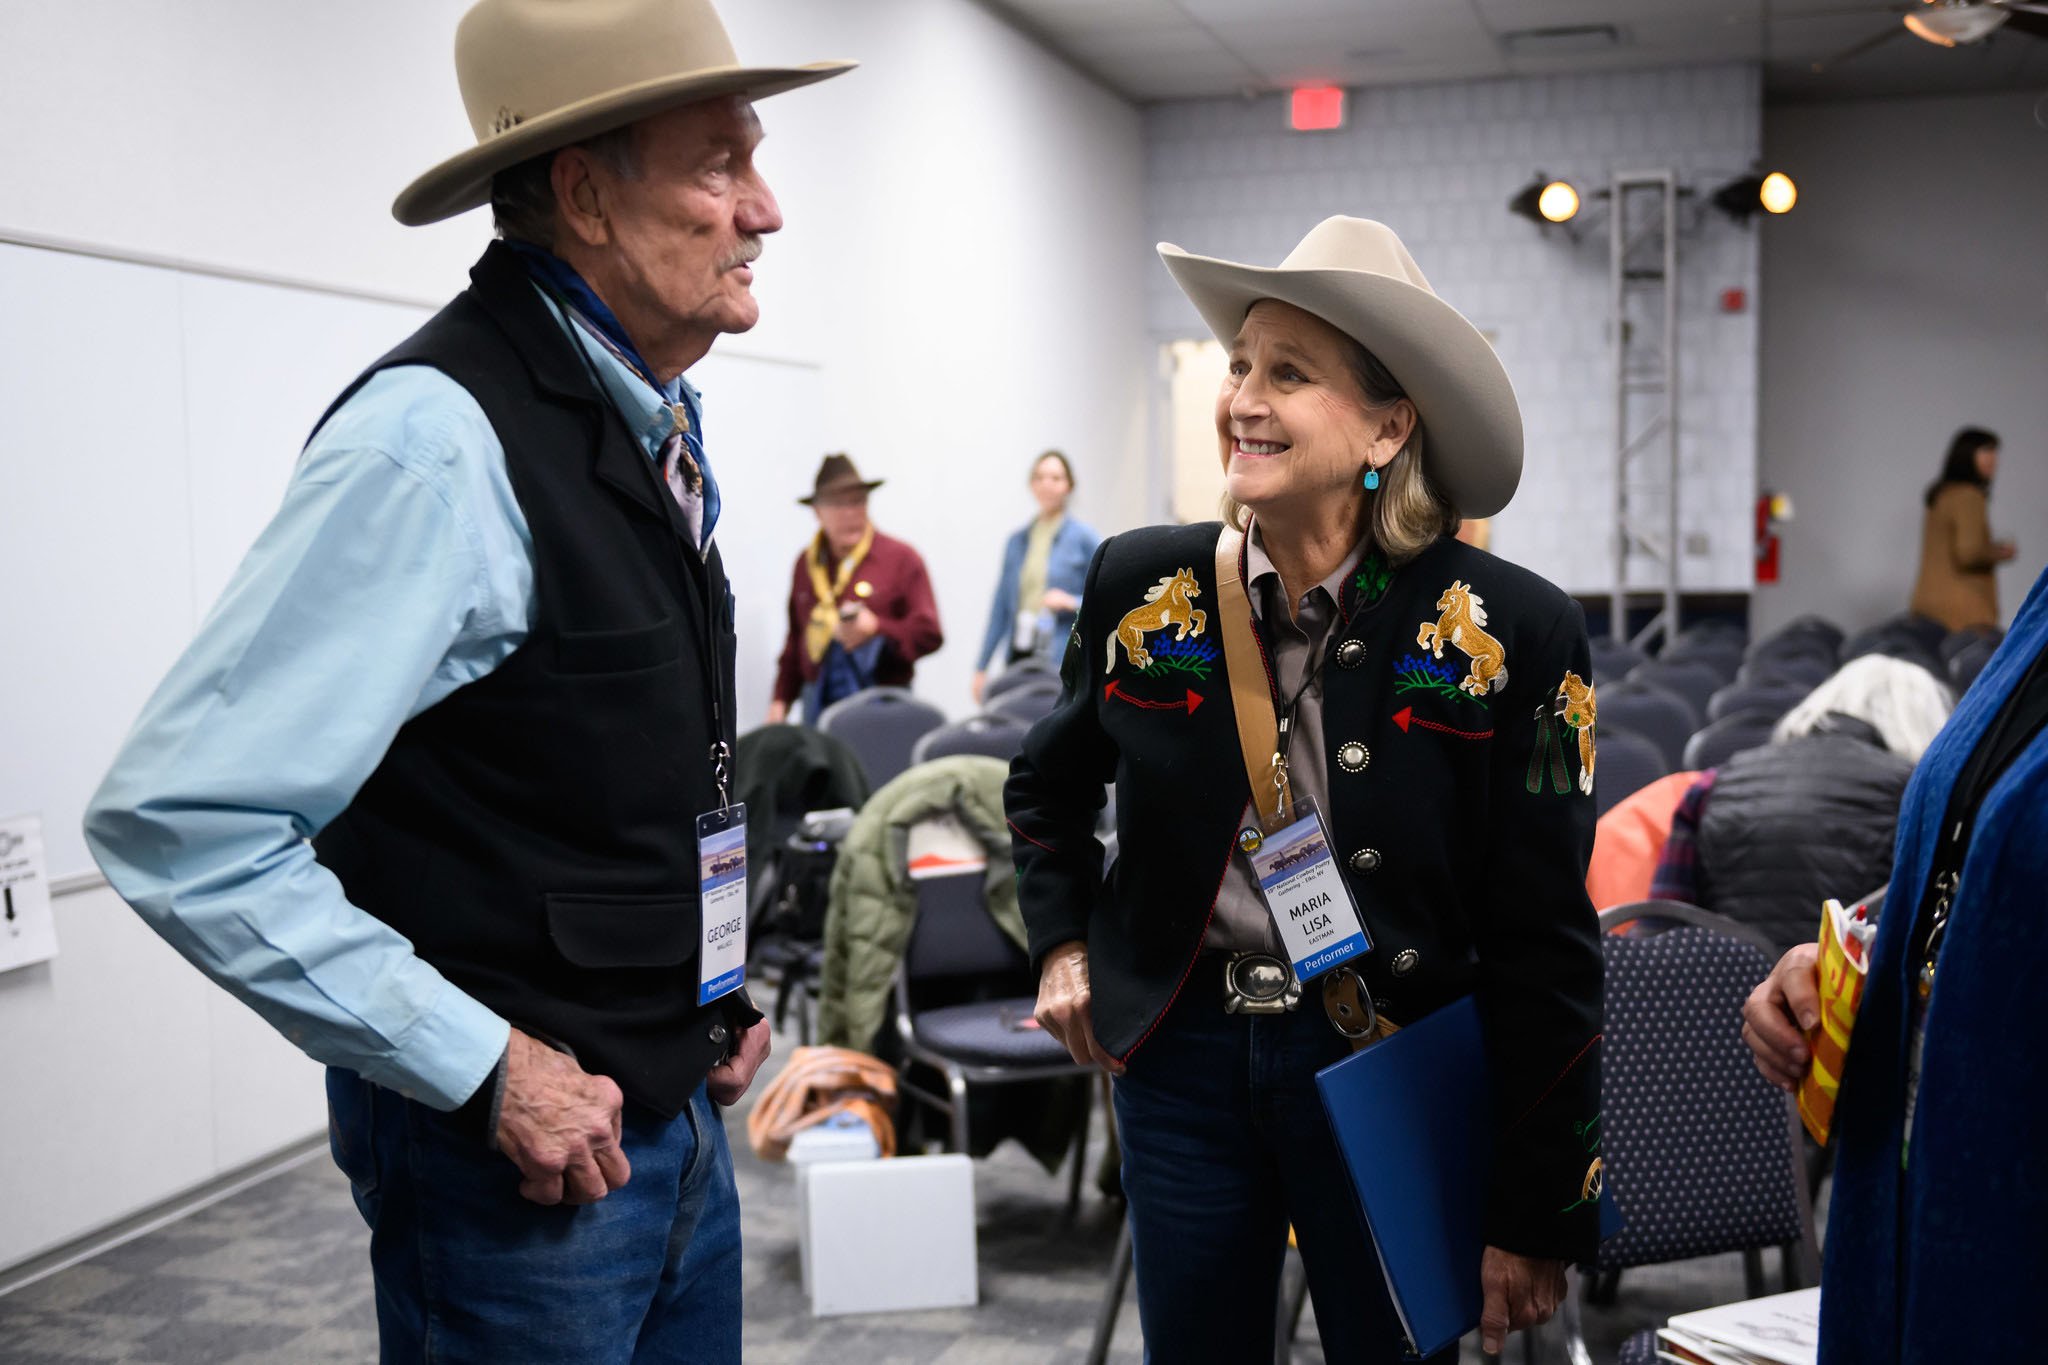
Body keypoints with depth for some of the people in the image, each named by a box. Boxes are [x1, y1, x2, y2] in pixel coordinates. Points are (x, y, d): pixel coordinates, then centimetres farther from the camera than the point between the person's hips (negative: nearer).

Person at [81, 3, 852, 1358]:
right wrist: (483, 1068, -21)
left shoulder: (654, 426, 6)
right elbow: (181, 824, -24)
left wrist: (718, 981, 10)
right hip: (515, 1143, -8)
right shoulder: (440, 442, -21)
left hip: (677, 1109, 8)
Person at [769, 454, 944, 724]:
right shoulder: (807, 564, 15)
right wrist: (781, 699, 14)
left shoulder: (902, 559, 1)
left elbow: (930, 633, -5)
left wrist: (877, 629, -18)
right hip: (819, 706, 4)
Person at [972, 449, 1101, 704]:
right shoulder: (1017, 540, 13)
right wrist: (981, 667, 13)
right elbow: (1001, 606, 15)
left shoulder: (1083, 539, 1)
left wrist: (1072, 602, -18)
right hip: (1019, 655, 4)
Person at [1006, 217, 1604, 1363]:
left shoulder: (1513, 633, -13)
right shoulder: (1141, 585, -4)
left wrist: (1537, 1221, -7)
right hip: (1183, 1060, 3)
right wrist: (1063, 942, 5)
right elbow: (1050, 785, 18)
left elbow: (1546, 951, -10)